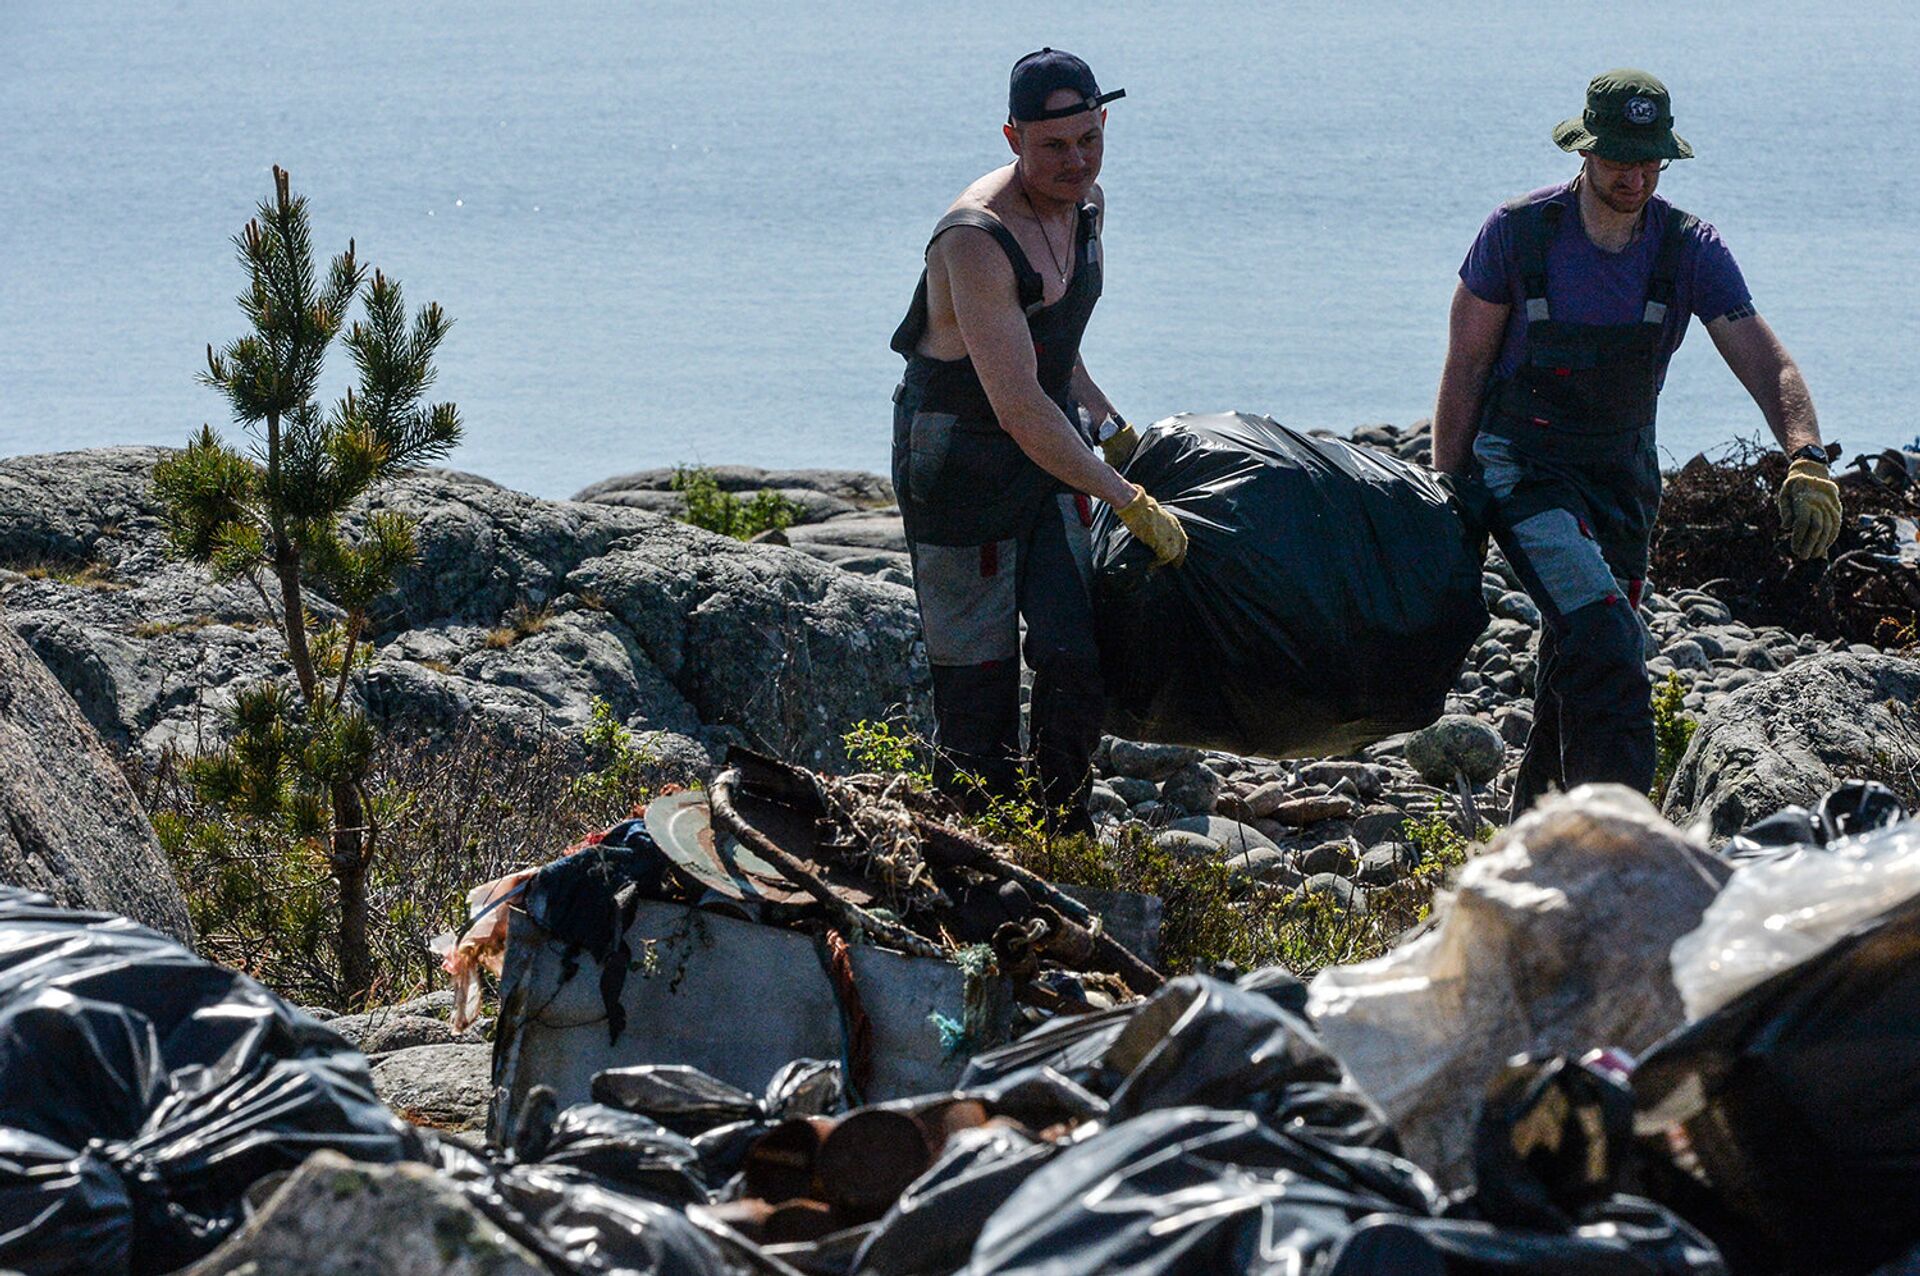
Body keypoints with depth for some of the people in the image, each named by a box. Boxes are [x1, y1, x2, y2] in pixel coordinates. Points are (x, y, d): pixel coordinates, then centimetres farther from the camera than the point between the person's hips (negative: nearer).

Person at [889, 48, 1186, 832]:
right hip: (960, 464, -7)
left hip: (1050, 452, 7)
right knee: (977, 680, -4)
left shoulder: (1085, 203, -1)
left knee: (1073, 661, 1)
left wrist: (1107, 422, 23)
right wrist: (1130, 504, -26)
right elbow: (1019, 409, -30)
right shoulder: (975, 238, -29)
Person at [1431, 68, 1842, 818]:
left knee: (1576, 672, 11)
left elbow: (1767, 364, -16)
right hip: (1522, 466, -4)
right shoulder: (1519, 231, -13)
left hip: (1621, 473, 4)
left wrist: (1807, 460, -35)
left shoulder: (1690, 250, -8)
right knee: (1603, 636, -24)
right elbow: (1465, 369, -5)